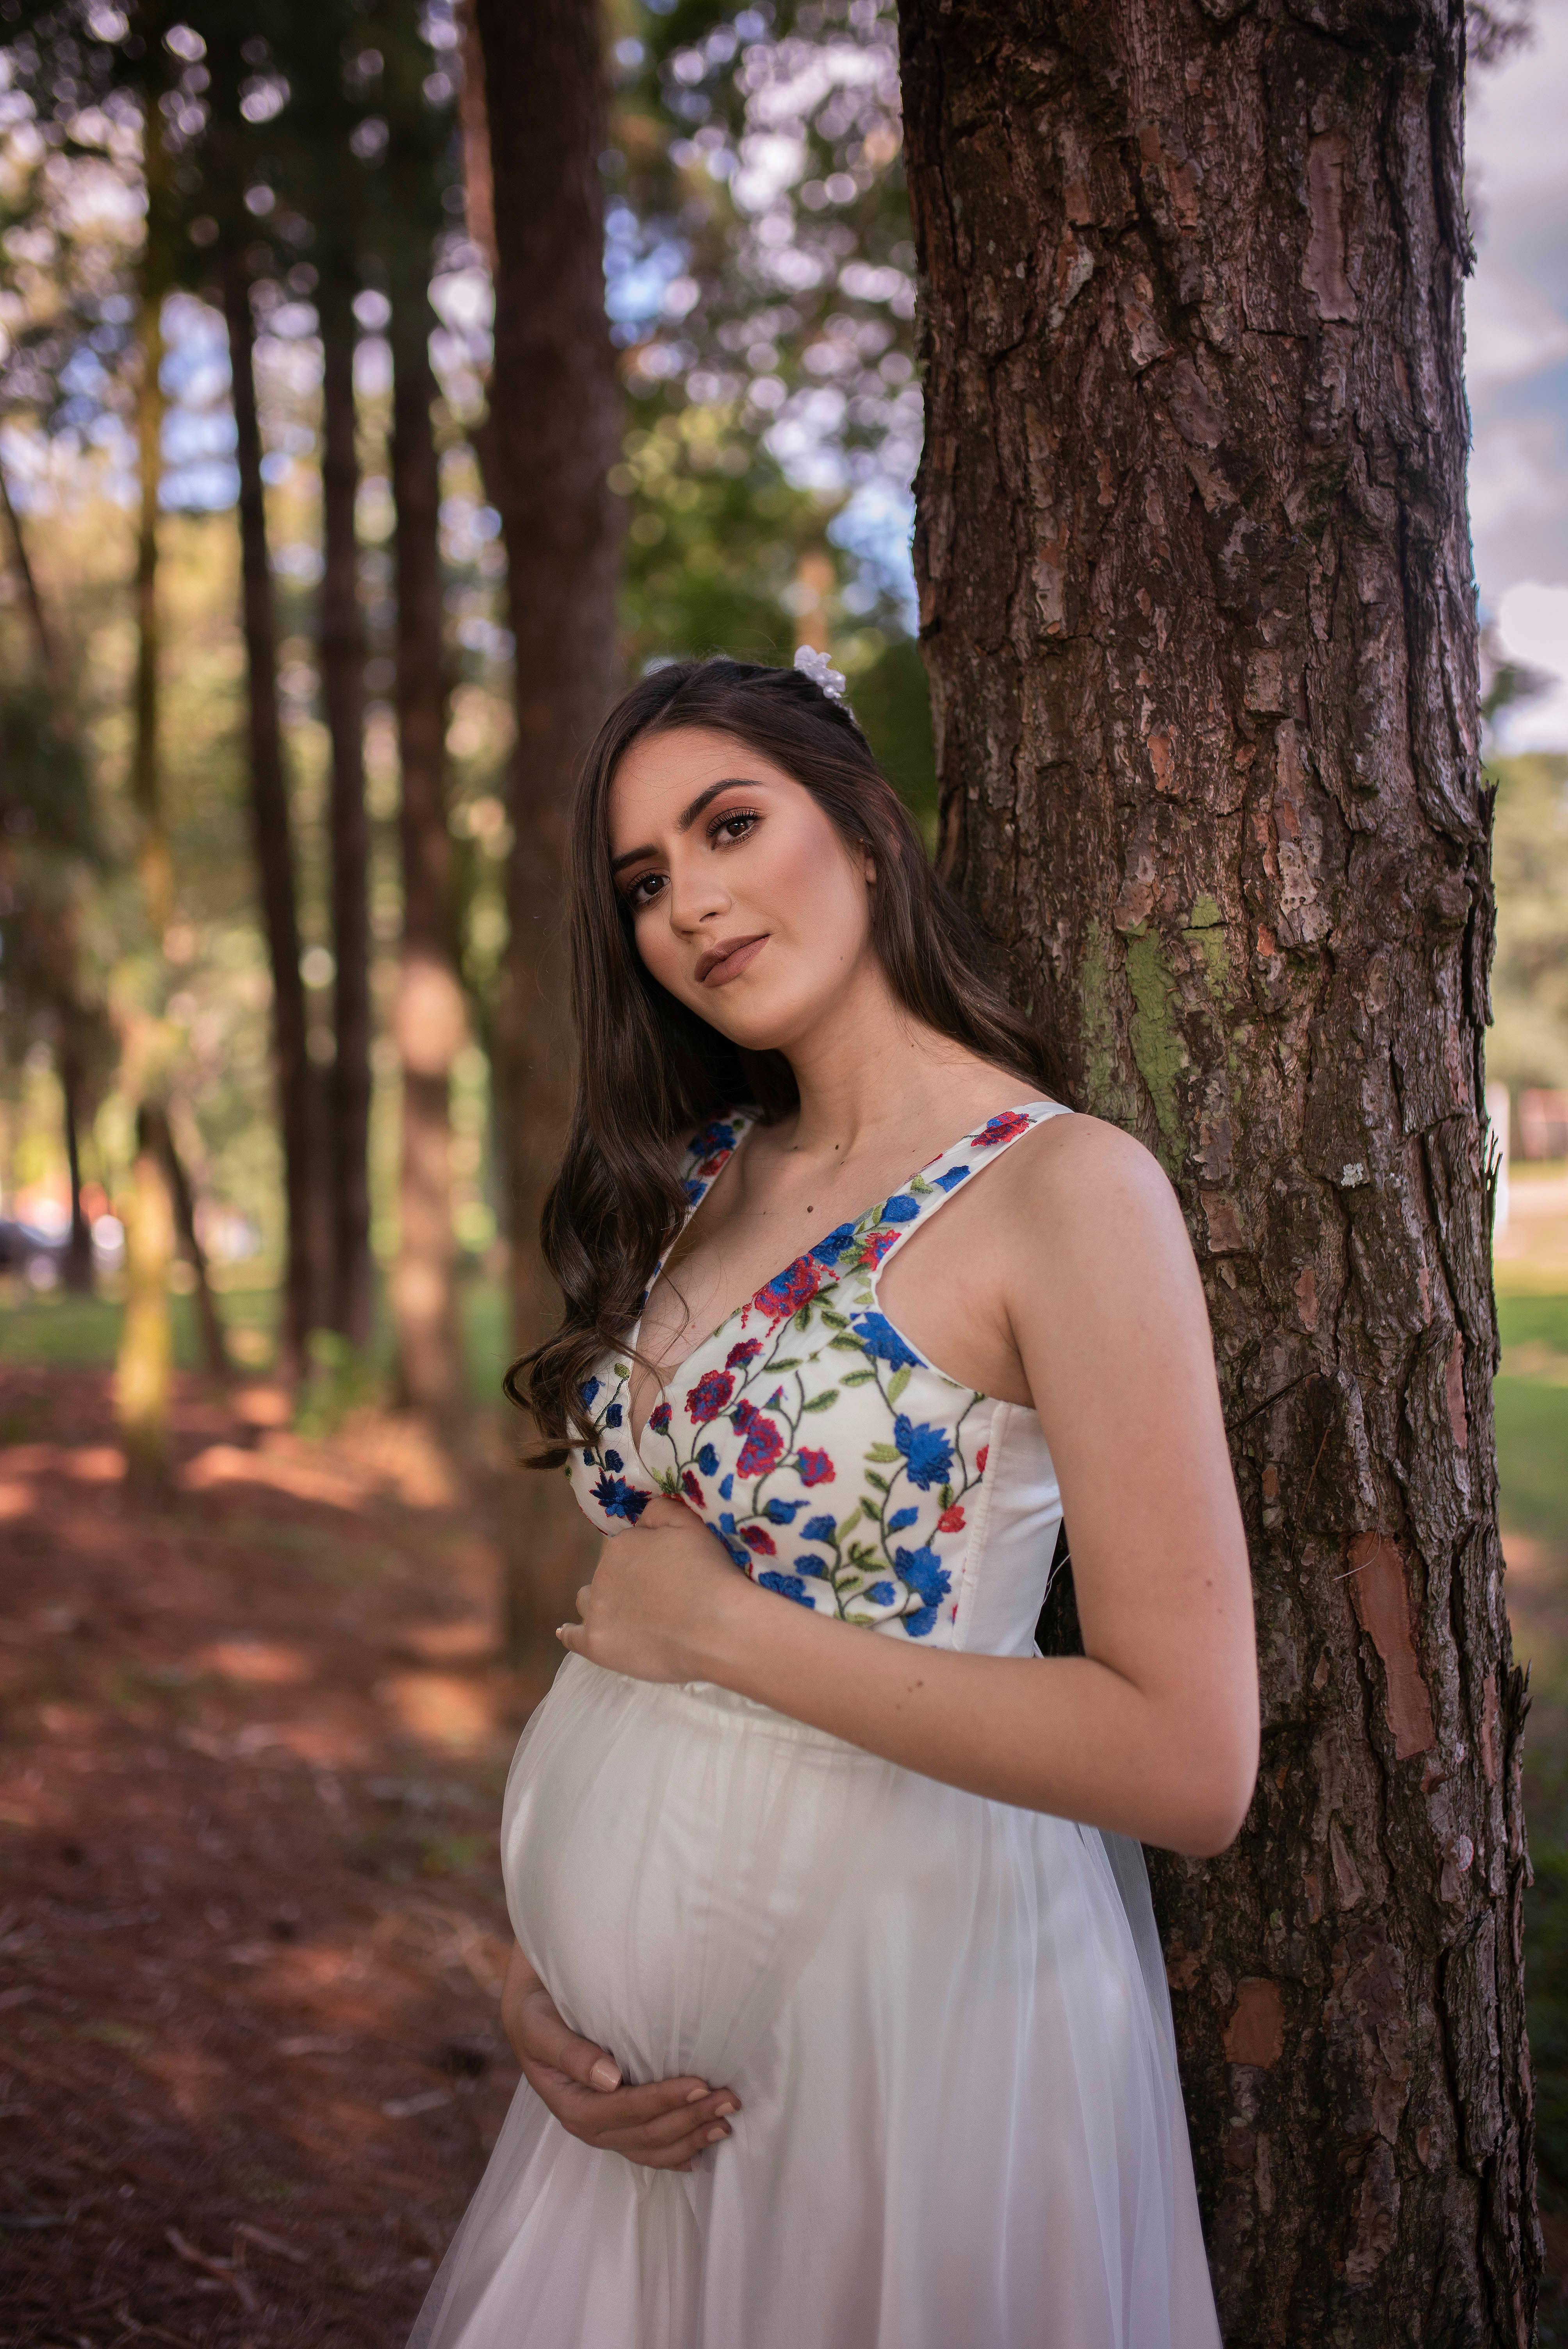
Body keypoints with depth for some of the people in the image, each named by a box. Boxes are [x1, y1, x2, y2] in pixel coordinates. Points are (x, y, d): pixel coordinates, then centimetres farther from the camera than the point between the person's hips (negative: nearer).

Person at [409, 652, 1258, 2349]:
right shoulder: (695, 1182, 5)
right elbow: (626, 1599, 9)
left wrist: (727, 1628, -16)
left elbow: (1189, 1763, -22)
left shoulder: (1066, 1189, -16)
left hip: (893, 1997, -6)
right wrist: (535, 1960, -4)